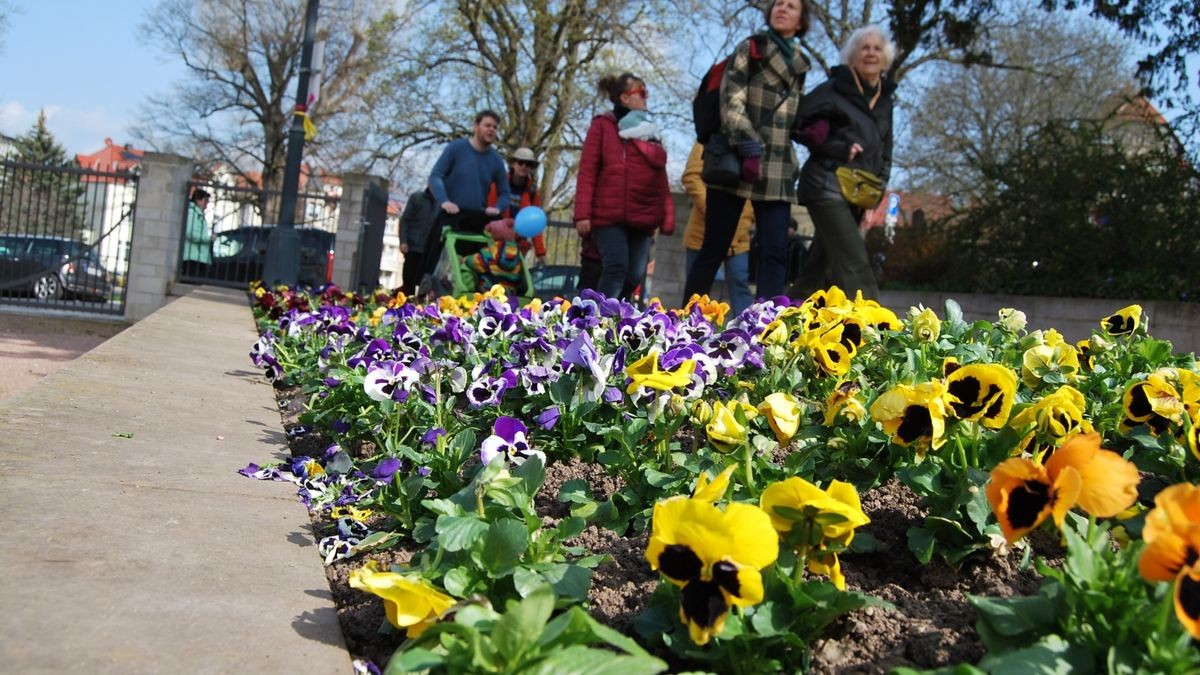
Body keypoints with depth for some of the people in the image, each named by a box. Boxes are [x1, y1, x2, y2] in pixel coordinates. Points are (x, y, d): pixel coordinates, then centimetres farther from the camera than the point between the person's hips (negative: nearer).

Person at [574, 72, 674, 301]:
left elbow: (660, 178, 16)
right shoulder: (603, 125, 6)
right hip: (609, 214, -5)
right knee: (616, 268, -18)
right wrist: (583, 214, -11)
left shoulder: (650, 132, 21)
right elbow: (587, 171, -1)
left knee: (635, 275, -1)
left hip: (642, 216, 5)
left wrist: (668, 215, 5)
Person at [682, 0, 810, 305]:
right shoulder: (750, 48, 4)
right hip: (736, 163, -4)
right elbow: (732, 101, -8)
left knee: (775, 254, -6)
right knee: (714, 249, 0)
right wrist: (750, 148, -20)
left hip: (778, 170, 5)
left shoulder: (800, 66, 19)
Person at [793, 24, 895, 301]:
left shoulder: (884, 100, 17)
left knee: (825, 266, 8)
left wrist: (879, 184, 6)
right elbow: (799, 124, -6)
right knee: (854, 262, -18)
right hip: (828, 186, -7)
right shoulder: (834, 88, -2)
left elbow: (884, 152, 23)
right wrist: (839, 148, -13)